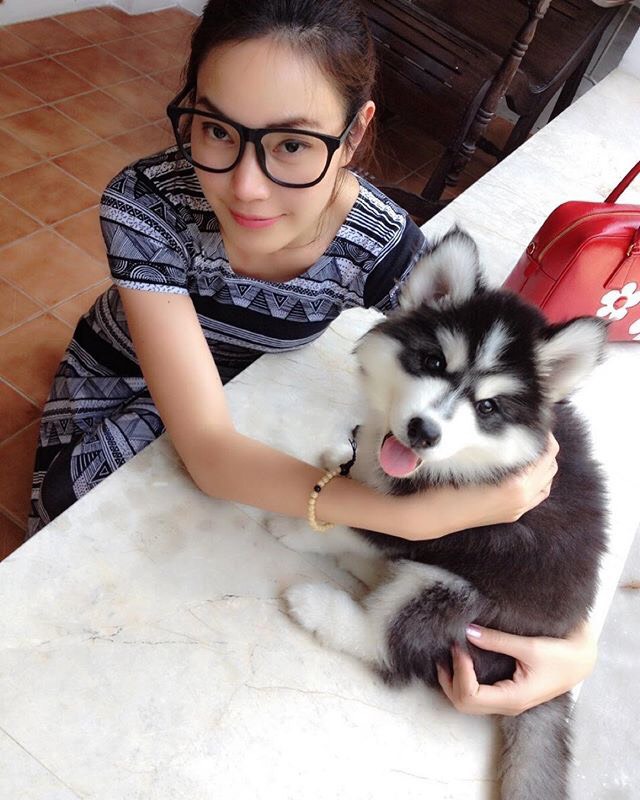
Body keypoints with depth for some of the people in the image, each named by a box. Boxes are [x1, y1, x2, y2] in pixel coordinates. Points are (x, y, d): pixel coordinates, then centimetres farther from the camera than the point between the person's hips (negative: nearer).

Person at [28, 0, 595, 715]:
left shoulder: (385, 248, -29)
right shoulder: (147, 205, -35)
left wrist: (576, 636, -36)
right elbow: (209, 452, -40)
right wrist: (418, 515, -50)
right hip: (117, 393, -1)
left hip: (250, 389, 2)